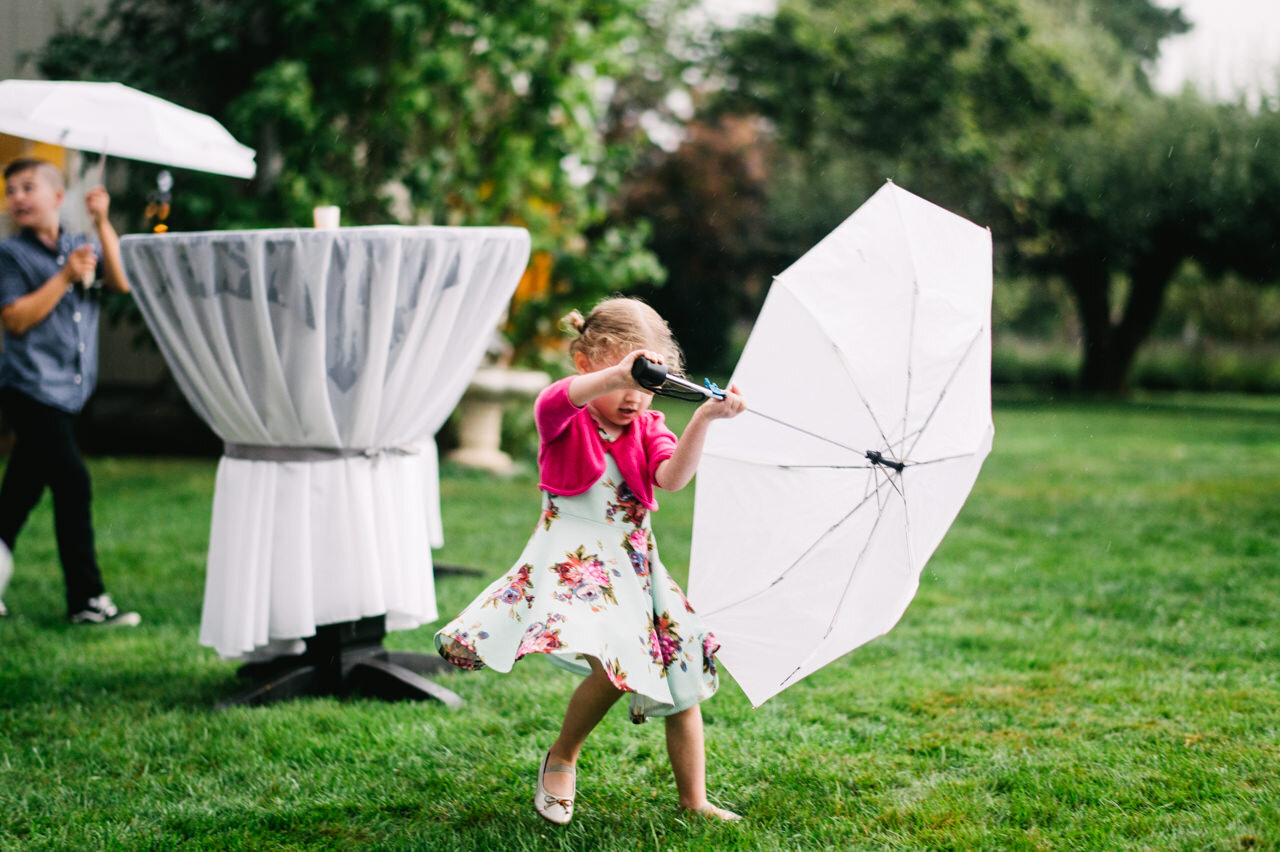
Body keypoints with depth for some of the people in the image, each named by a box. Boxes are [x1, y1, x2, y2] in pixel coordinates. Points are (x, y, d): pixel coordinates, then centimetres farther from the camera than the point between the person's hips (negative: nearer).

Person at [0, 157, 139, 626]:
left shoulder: (83, 246, 11)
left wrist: (102, 223, -9)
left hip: (66, 391, 5)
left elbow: (121, 283, -6)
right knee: (72, 484, -11)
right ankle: (87, 600, -6)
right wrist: (65, 277, -14)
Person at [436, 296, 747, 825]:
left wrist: (702, 420, -28)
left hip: (634, 566, 6)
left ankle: (694, 801, 22)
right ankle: (561, 758, -1)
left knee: (682, 682, 6)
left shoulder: (647, 429, 9)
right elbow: (560, 399, -30)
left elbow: (672, 478, -12)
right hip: (572, 562, -6)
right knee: (612, 664, -28)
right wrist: (619, 376, -49)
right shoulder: (564, 420, -3)